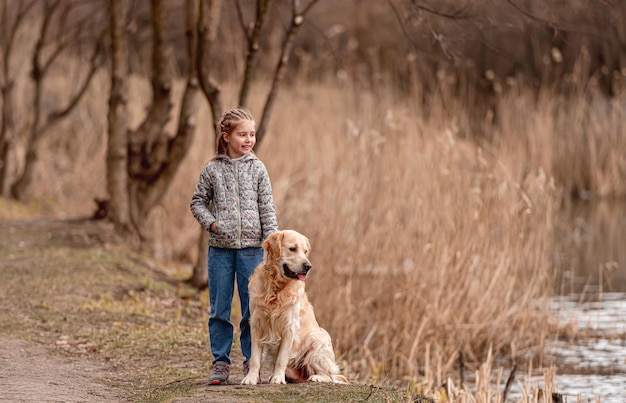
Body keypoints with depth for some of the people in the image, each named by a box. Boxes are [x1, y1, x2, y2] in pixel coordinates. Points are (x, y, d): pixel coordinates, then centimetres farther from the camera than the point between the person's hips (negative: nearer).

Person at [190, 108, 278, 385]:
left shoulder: (257, 169, 3)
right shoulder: (212, 169, 2)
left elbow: (267, 208, 3)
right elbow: (198, 202, 10)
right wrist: (210, 222, -6)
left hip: (251, 246, 0)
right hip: (220, 247, 0)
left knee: (252, 308, 3)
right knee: (219, 309, 4)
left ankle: (251, 362, 13)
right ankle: (220, 362, 11)